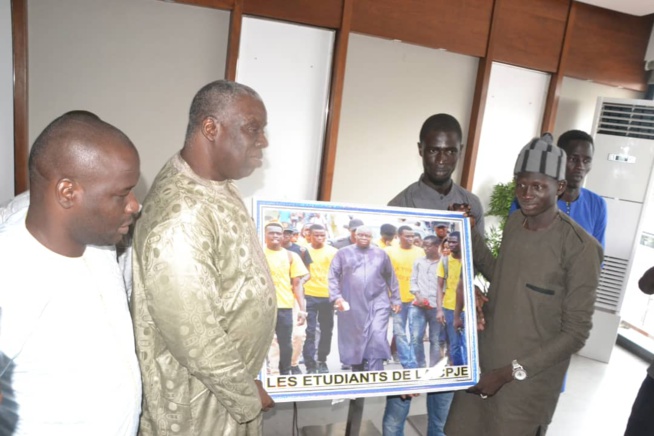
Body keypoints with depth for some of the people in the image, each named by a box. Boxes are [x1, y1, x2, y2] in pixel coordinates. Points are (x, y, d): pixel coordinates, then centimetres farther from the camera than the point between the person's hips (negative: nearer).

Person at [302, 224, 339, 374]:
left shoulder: (333, 251, 3)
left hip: (327, 296, 2)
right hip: (309, 295, -1)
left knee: (326, 330, 11)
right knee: (310, 331, -2)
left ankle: (322, 361, 27)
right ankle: (310, 365, 4)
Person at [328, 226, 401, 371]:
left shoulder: (381, 253, 11)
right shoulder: (343, 253, 5)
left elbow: (391, 277, 14)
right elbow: (333, 276, 1)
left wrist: (395, 299, 12)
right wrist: (336, 296, -10)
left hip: (378, 303, 0)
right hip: (352, 305, 0)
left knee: (377, 337, -11)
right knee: (355, 339, 8)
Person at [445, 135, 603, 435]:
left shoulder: (580, 248, -19)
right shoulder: (514, 222, 0)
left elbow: (575, 333, -15)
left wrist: (512, 372, -16)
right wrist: (470, 236, 3)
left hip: (528, 383, -5)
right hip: (481, 363, 6)